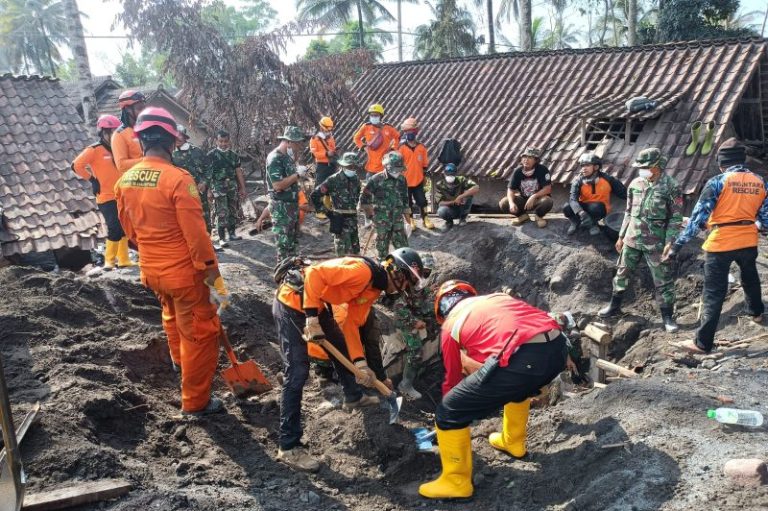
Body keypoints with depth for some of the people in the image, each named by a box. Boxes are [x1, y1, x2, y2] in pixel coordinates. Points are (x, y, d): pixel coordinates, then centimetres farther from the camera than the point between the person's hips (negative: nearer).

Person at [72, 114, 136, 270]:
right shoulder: (94, 150, -8)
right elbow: (77, 165, -16)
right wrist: (92, 179, -12)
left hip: (121, 196, 7)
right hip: (106, 198, -7)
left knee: (124, 228, 9)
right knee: (115, 229, -12)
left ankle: (124, 260, 18)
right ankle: (109, 260, 2)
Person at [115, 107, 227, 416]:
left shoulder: (125, 181, 0)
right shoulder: (178, 179, -23)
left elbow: (130, 229, 12)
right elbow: (196, 235, -22)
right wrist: (214, 278, -15)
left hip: (151, 271, 8)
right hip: (185, 272, -7)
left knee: (172, 316, 32)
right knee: (201, 333, 7)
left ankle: (179, 361, 58)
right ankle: (196, 401, 17)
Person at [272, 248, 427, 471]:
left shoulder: (374, 288, 7)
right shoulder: (363, 271, -23)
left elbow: (352, 323, 8)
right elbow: (314, 274, -29)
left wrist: (360, 362, -1)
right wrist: (312, 319, -27)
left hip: (316, 305, 10)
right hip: (292, 302, -10)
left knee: (341, 347, 23)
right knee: (297, 373, -11)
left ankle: (353, 397, 48)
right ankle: (288, 446, -4)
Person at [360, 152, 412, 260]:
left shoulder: (402, 180, 4)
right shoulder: (377, 180, -12)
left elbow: (405, 198, 15)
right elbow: (364, 196, -5)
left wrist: (407, 214, 16)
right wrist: (369, 212, 0)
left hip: (397, 218, 4)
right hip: (382, 219, -4)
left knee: (402, 244, 4)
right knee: (382, 244, 7)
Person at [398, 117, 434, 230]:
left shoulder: (421, 147, -1)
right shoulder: (401, 148, -11)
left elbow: (424, 164, 8)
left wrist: (423, 176, 10)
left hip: (418, 180, 2)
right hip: (405, 181, -2)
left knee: (422, 201, 9)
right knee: (408, 202, 10)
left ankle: (425, 220, 24)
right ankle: (411, 221, 27)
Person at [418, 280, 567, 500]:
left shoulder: (451, 324, 20)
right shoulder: (497, 296, 33)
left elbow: (452, 378, 30)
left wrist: (450, 412, 50)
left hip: (522, 360, -7)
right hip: (558, 346, 7)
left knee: (448, 414, 12)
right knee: (518, 386, 41)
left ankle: (456, 481, 25)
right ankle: (513, 442, 57)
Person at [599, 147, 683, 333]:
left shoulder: (671, 187, -11)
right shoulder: (635, 184, 3)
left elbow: (676, 218, -9)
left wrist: (668, 243, -14)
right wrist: (621, 236, 13)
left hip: (655, 243, -5)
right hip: (632, 239, 5)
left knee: (663, 280, 3)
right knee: (622, 273, 15)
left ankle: (667, 317, 14)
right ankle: (614, 306, 32)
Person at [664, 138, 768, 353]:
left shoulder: (717, 182, -12)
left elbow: (698, 217, -17)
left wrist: (677, 245, -14)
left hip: (721, 244, -5)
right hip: (749, 242, 5)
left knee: (714, 293, -1)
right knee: (750, 278, 32)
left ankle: (703, 342, 3)